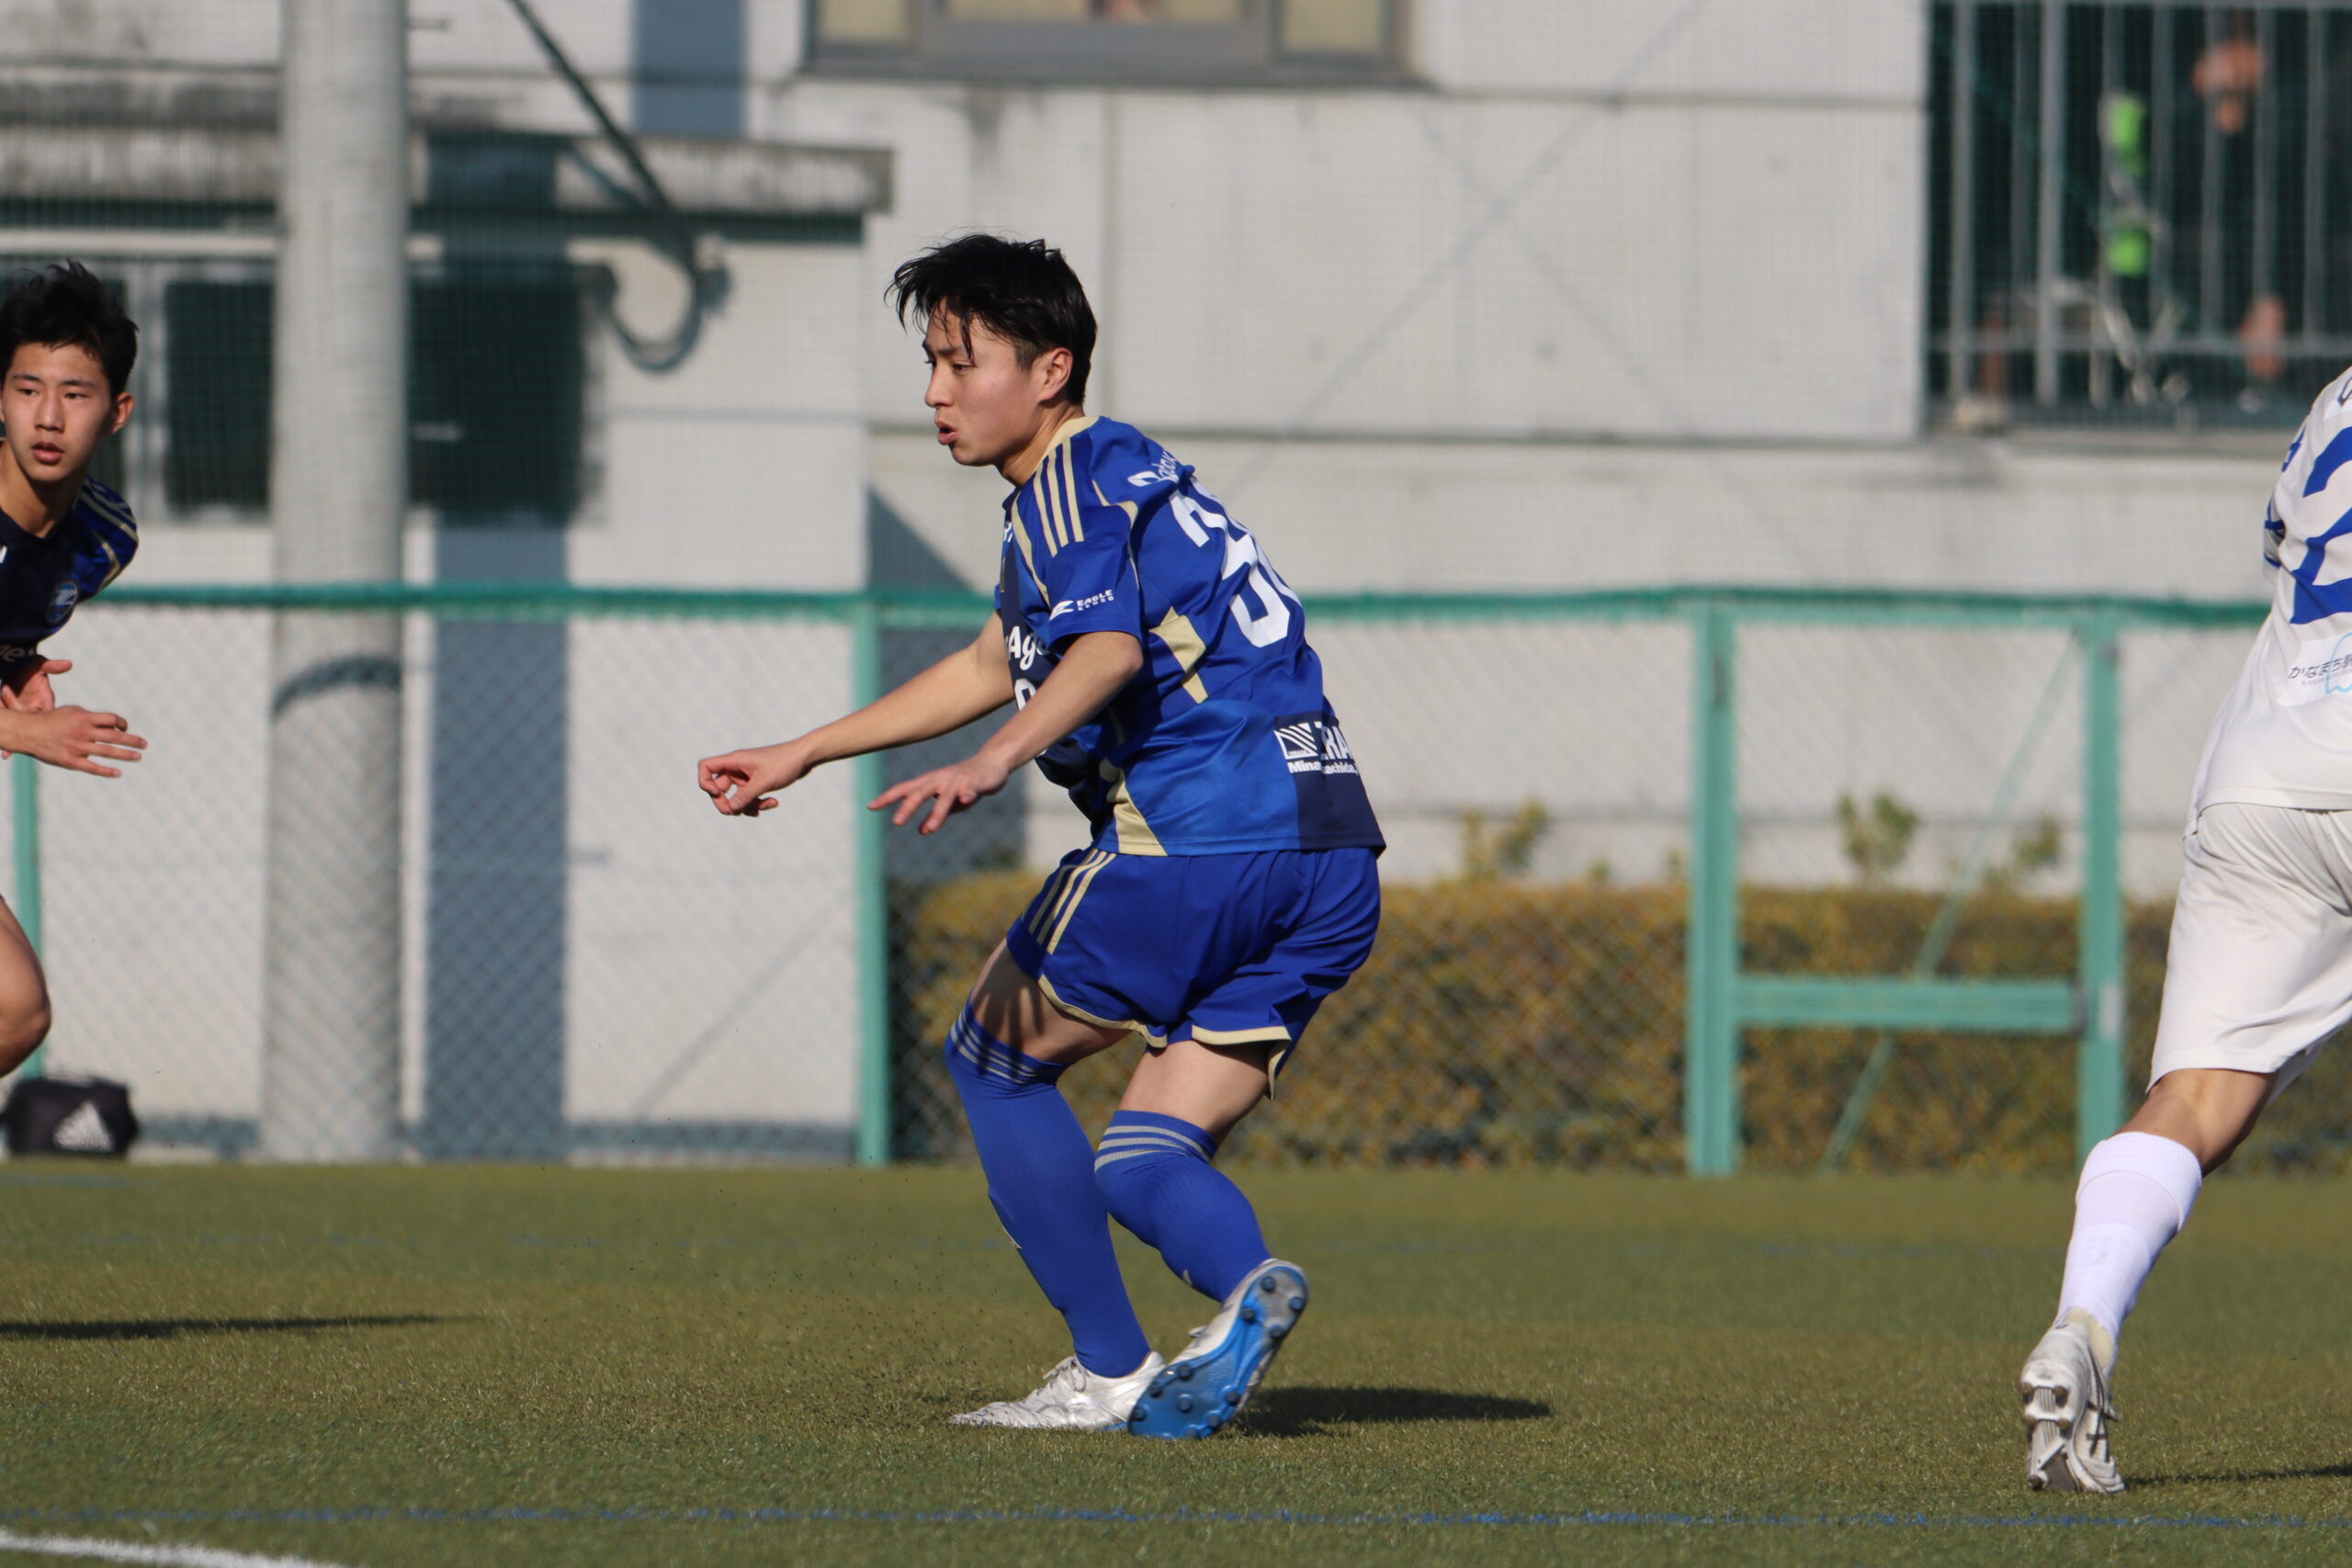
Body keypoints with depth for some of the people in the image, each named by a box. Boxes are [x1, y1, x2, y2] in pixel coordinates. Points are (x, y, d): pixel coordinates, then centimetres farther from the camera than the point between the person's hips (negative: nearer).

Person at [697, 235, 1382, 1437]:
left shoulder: (1071, 488, -3)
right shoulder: (1116, 476, 28)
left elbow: (1107, 651, -24)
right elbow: (992, 670, 39)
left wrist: (990, 764, -41)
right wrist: (798, 756, 43)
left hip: (1194, 840, -9)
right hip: (1331, 865, 9)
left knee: (993, 1057, 9)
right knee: (1139, 1166, 10)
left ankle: (1109, 1371, 2)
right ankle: (1248, 1282, -22)